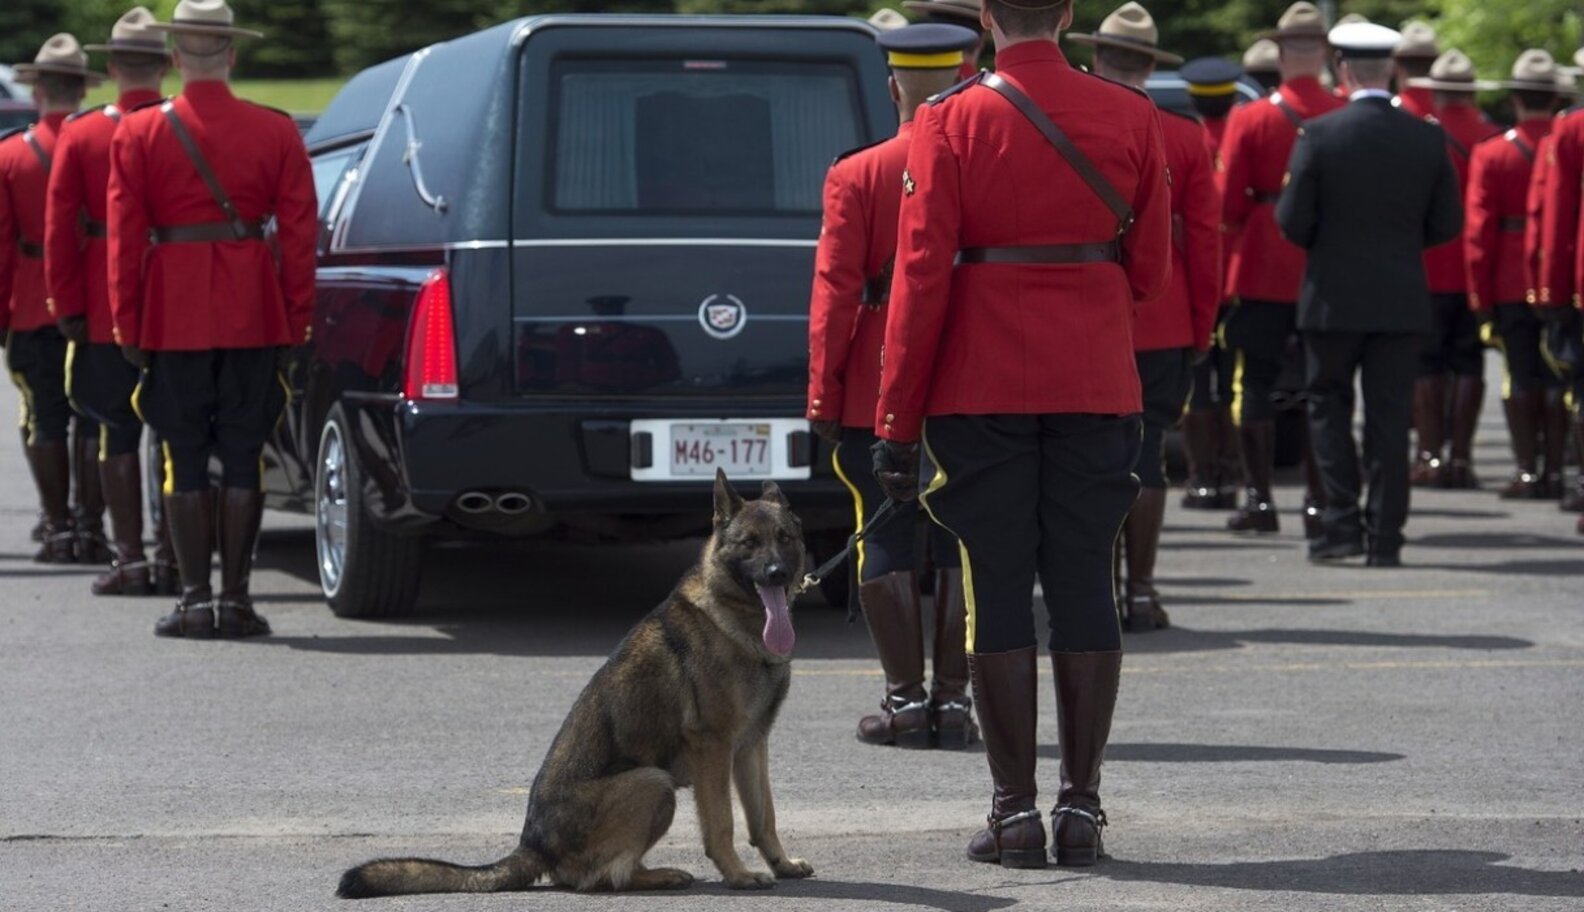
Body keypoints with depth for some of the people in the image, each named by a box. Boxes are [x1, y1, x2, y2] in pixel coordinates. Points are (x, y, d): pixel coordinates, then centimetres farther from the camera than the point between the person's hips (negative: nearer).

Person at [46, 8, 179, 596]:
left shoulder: (79, 135, -2)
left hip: (107, 314, -1)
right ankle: (172, 559, 7)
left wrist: (68, 307, -1)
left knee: (119, 437, 5)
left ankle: (130, 558, 2)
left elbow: (60, 229, -5)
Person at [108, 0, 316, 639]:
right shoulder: (276, 133, 1)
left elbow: (125, 236, -3)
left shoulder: (138, 133, -2)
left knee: (185, 462, 5)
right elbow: (299, 234, 0)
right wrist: (296, 322, 5)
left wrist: (128, 325, 2)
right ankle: (235, 599, 4)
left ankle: (194, 600, 2)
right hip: (254, 318, 1)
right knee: (242, 460, 4)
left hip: (173, 317, -1)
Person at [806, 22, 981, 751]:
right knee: (963, 546, 7)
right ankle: (954, 698, 6)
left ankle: (905, 698, 4)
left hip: (878, 398, -1)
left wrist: (823, 397, -2)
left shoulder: (857, 177, -5)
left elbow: (835, 293, -6)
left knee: (887, 545, 6)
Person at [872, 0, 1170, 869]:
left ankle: (1016, 811, 3)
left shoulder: (951, 122, -7)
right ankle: (1081, 806, 9)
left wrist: (896, 423, -4)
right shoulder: (1131, 117, 1)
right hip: (1097, 393, 2)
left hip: (981, 396, -2)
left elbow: (921, 276, -8)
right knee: (1084, 592, 7)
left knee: (998, 593, 3)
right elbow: (1151, 272, 7)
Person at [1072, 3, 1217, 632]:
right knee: (1145, 456, 4)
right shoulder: (1185, 138, -1)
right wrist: (1201, 324, 10)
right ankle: (1140, 592, 4)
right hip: (1161, 328, 1)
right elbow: (1204, 239, 1)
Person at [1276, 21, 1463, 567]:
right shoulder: (1428, 139, -2)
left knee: (1328, 405, 12)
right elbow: (1447, 224, 3)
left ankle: (1343, 522, 3)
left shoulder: (1319, 135, -10)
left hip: (1334, 297, -2)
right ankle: (1385, 538, 6)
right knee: (1389, 416, 6)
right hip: (1402, 301, 2)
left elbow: (1292, 220, -9)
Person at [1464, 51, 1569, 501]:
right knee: (1558, 380, 7)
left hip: (1512, 289, -1)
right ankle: (1554, 471, 7)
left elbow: (1478, 233, -6)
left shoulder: (1491, 155, -5)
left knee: (1522, 380, 4)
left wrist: (1481, 299, -1)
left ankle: (1527, 471, 2)